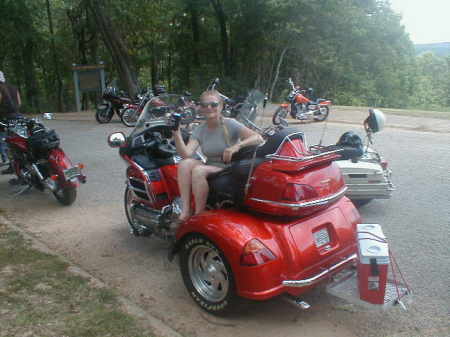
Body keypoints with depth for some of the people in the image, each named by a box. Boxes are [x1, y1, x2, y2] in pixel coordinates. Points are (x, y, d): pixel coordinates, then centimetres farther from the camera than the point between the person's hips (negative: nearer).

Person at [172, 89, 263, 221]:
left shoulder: (230, 124, -8)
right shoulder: (199, 130, 4)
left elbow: (258, 138, -18)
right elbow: (186, 154, -12)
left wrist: (237, 145, -34)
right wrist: (177, 134, -25)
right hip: (210, 169, 5)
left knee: (198, 170, -29)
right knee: (185, 163, -22)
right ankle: (185, 211, -23)